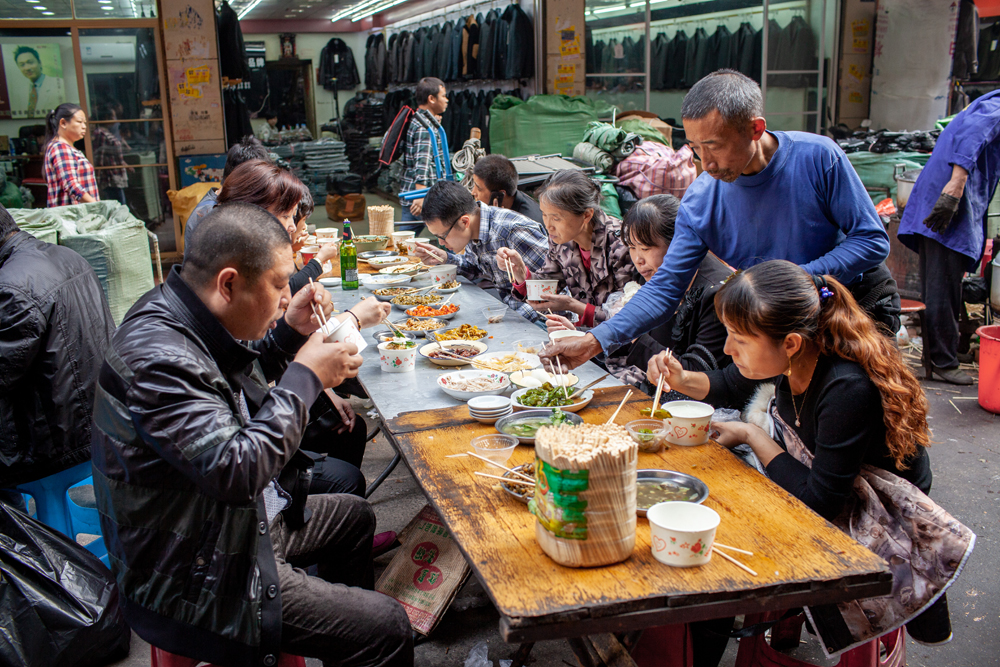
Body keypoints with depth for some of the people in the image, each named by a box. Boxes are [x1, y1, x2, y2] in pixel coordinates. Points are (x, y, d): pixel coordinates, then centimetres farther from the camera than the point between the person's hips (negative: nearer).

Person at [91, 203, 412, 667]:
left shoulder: (183, 314, 0)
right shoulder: (157, 358, -31)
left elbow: (238, 393, 17)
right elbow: (236, 471, -35)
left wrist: (289, 333, 0)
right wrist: (306, 377, -24)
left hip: (240, 521, 11)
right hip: (196, 583, -11)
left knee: (354, 516, 28)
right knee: (386, 628, -14)